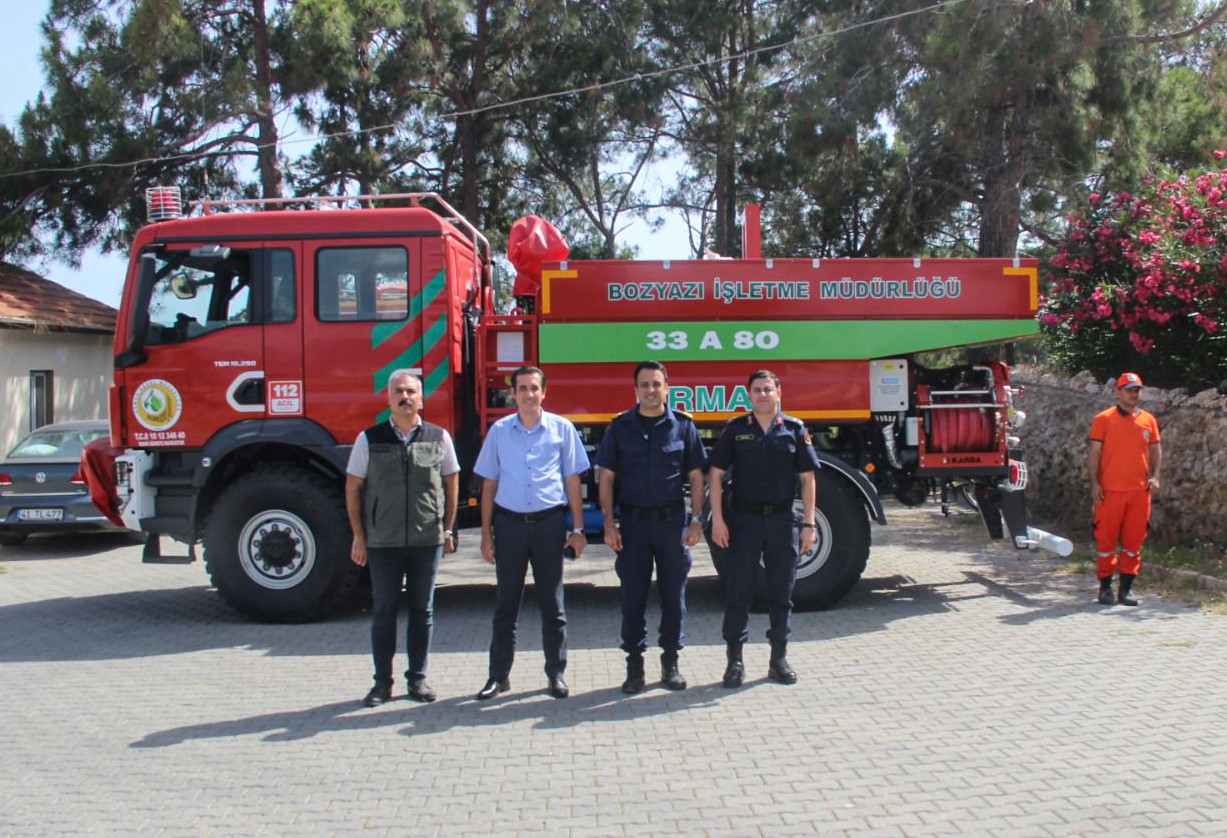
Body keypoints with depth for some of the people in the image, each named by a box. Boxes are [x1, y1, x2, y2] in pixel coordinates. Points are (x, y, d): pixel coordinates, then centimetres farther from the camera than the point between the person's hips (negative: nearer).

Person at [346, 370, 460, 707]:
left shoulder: (439, 438, 2)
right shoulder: (369, 439, 0)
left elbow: (451, 482, 9)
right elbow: (353, 488, 3)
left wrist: (448, 529, 6)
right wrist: (358, 536, 0)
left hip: (427, 540, 1)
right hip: (382, 541, -1)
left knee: (422, 610, 9)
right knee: (383, 611, 7)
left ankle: (418, 677, 21)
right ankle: (382, 681, 17)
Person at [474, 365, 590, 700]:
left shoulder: (562, 429, 2)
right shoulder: (499, 431, 5)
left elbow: (572, 481, 5)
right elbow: (489, 484, 8)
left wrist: (578, 529, 1)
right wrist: (486, 533, 4)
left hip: (549, 522, -1)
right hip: (509, 522, 1)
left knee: (552, 603, 8)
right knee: (506, 602, 8)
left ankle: (556, 673, 18)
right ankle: (499, 675, 17)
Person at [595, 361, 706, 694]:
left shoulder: (683, 425, 2)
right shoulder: (620, 427, 3)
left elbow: (695, 476, 5)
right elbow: (606, 478, 3)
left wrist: (696, 520, -3)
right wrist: (609, 524, -5)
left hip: (672, 520, 0)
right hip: (633, 520, 0)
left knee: (673, 593, 7)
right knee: (633, 595, 4)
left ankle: (670, 661, 19)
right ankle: (634, 664, 13)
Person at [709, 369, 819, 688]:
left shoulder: (795, 429, 4)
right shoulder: (735, 429, 2)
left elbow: (807, 479, 4)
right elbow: (716, 474, 1)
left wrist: (808, 524, -1)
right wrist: (717, 519, -6)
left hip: (782, 519, 1)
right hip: (744, 519, -1)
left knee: (781, 593, 9)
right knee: (737, 592, 3)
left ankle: (779, 659, 20)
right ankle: (735, 659, 12)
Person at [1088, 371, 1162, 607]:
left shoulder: (1148, 420, 10)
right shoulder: (1103, 419, -1)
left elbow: (1155, 449, 17)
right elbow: (1094, 452, -3)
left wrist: (1155, 475, 2)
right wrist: (1094, 483, -9)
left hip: (1140, 490, 4)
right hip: (1110, 491, -3)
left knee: (1134, 540, 6)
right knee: (1106, 539, 1)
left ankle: (1126, 588, 15)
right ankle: (1105, 587, 11)